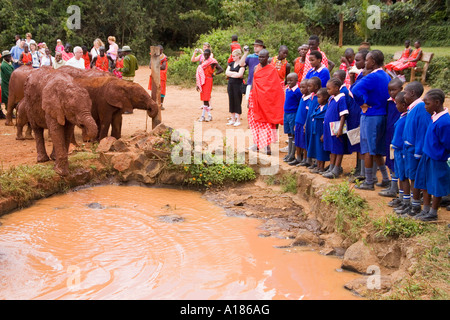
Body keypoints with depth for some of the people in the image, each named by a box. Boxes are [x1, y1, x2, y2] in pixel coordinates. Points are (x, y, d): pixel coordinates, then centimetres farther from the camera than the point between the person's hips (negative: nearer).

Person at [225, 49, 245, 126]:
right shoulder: (231, 64, 13)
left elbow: (239, 74, -17)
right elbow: (227, 72, 3)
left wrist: (231, 74, -4)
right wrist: (235, 73, -8)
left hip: (238, 85, -6)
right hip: (230, 84, 6)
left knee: (237, 102, -2)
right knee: (231, 102, 8)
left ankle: (238, 120, 5)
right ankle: (233, 119, 16)